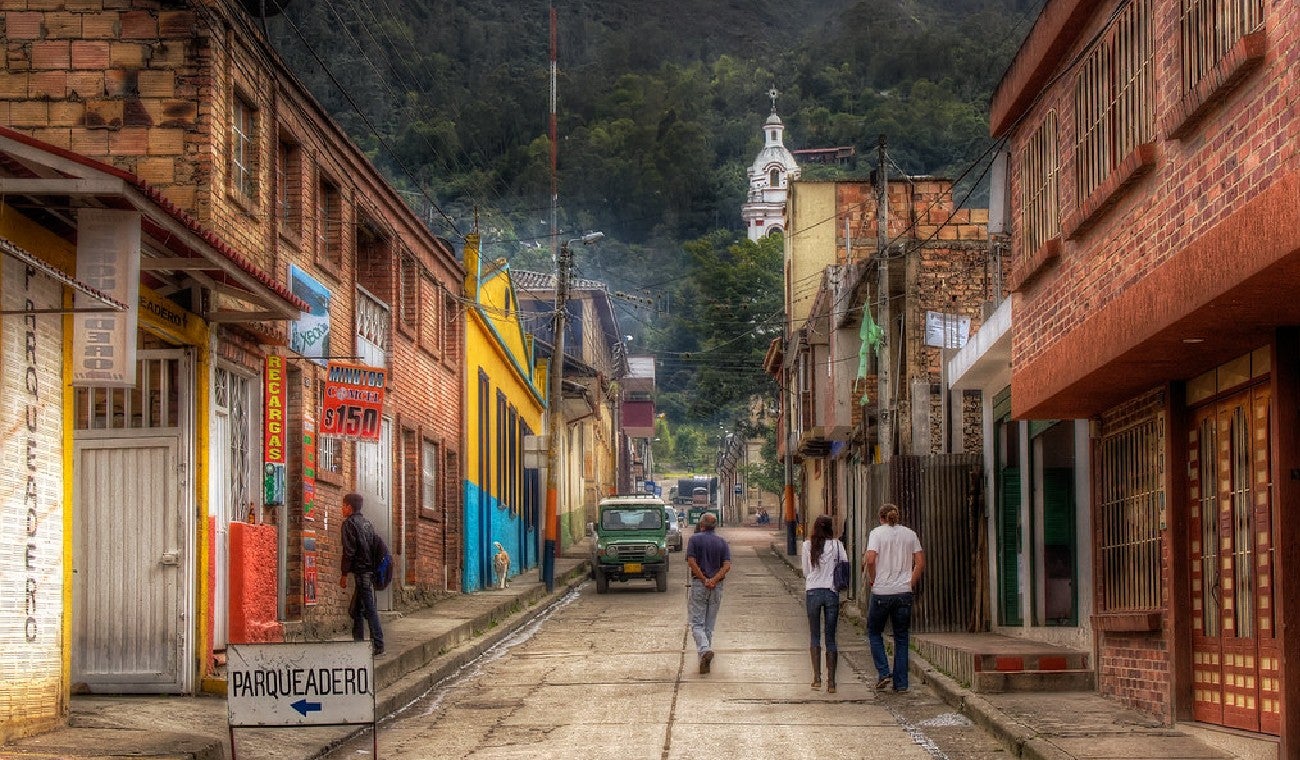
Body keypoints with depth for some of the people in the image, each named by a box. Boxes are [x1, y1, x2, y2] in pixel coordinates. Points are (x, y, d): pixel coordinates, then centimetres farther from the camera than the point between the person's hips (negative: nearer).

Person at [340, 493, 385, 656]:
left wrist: (344, 574, -10)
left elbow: (349, 551, -13)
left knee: (369, 609, -9)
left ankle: (378, 645, -11)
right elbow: (375, 545, 18)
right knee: (356, 610, 14)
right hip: (370, 571, 8)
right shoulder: (367, 523, 17)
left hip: (361, 572, -8)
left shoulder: (349, 523, -7)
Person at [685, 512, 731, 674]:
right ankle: (705, 660, 15)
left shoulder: (695, 539, -2)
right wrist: (714, 580, -11)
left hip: (698, 584, -3)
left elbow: (691, 562, -12)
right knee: (709, 624, 12)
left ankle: (704, 650, -26)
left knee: (697, 622, -2)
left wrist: (704, 580, -10)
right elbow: (727, 566, -5)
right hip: (717, 586, 3)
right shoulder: (722, 542, 7)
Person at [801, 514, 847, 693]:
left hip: (813, 592, 0)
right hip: (832, 592, 0)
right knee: (831, 638, 5)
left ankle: (817, 678, 4)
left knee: (815, 636, 11)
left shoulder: (807, 546, 0)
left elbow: (805, 572, 5)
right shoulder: (837, 545, -2)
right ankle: (831, 681, 2)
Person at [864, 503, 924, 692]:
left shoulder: (877, 533, -4)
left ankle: (884, 672, 1)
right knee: (901, 637, 10)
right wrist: (911, 583, 10)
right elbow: (920, 563, 4)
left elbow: (870, 559, -16)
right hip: (904, 592, 3)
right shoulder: (910, 534, 8)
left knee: (874, 632, 15)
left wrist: (872, 579, -1)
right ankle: (901, 682, 8)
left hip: (881, 591, -3)